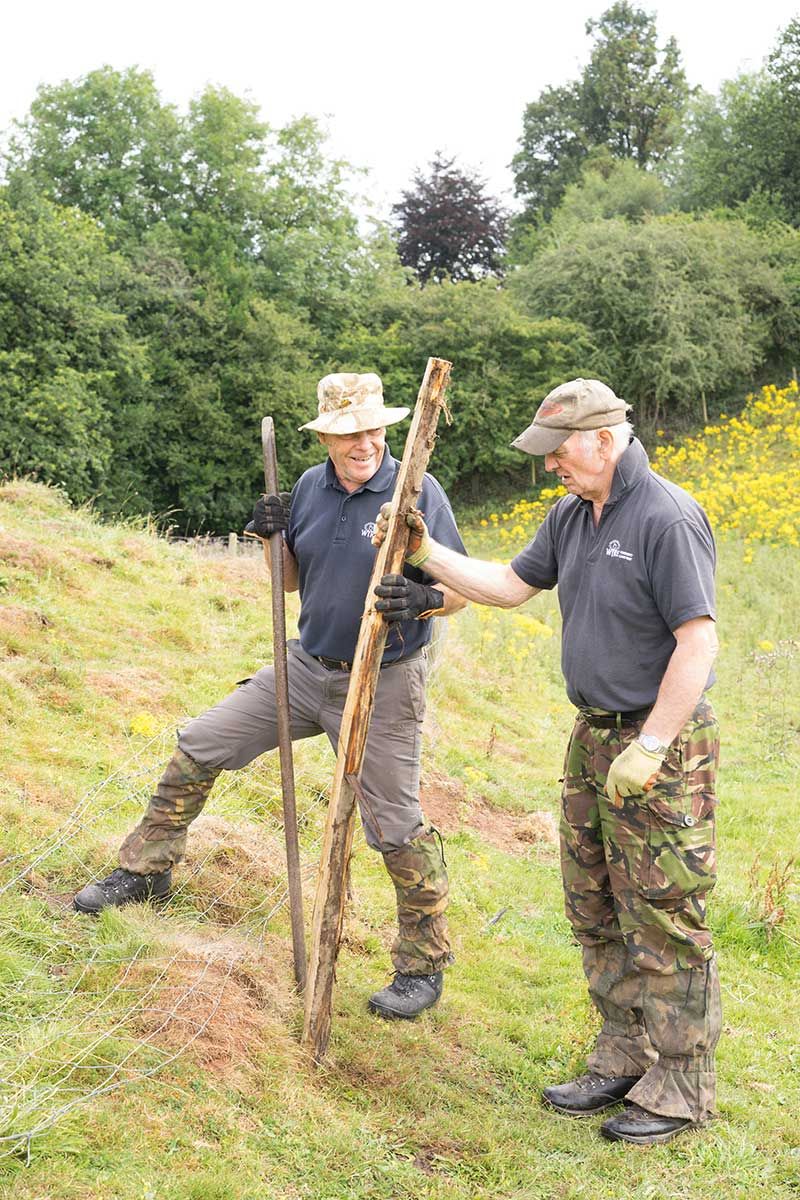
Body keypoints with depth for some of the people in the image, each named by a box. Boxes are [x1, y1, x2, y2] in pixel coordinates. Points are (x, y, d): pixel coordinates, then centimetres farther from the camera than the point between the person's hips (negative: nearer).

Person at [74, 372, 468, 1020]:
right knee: (199, 746, 9)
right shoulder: (310, 487, 2)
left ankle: (424, 967, 18)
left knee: (396, 827, -1)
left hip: (382, 685, -6)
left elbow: (462, 588, -12)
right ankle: (146, 869, 28)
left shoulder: (418, 492, -14)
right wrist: (274, 537, -8)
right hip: (307, 667, 6)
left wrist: (423, 600, -34)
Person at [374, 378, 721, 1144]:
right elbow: (511, 585, 19)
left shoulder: (666, 518, -19)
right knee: (595, 910, 15)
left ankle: (680, 1087, 13)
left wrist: (650, 748, -22)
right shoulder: (571, 517, 9)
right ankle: (624, 1060, 29)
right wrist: (425, 554, 9)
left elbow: (698, 641, -22)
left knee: (663, 921, -1)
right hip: (593, 736, 9)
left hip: (661, 745, -9)